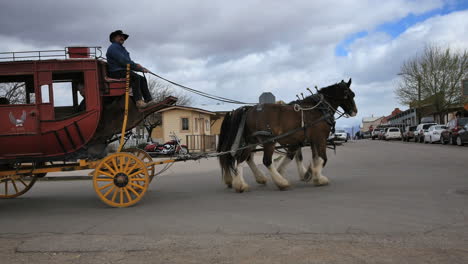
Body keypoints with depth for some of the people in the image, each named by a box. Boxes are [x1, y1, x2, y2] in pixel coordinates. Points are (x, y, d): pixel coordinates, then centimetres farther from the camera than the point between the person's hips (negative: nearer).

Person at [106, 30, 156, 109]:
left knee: (142, 79, -5)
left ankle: (149, 100, -15)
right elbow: (122, 61, -16)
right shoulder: (113, 47, -2)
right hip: (116, 72, -9)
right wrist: (135, 65, -10)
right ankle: (139, 101, -35)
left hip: (124, 71, 10)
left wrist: (141, 69, 10)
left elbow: (129, 63, 24)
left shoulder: (122, 49, 30)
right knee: (136, 77, -29)